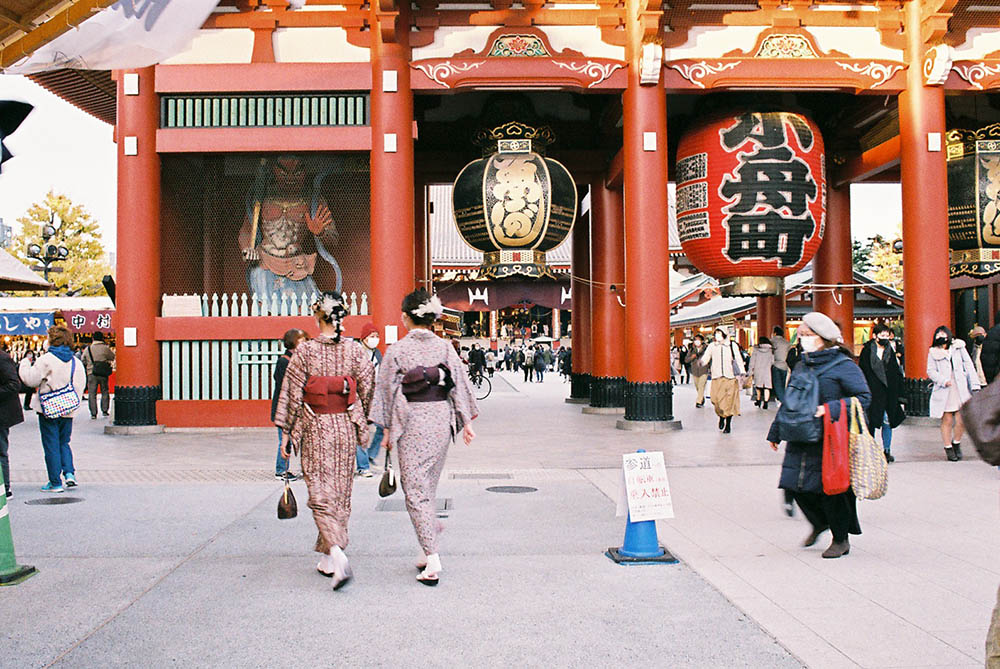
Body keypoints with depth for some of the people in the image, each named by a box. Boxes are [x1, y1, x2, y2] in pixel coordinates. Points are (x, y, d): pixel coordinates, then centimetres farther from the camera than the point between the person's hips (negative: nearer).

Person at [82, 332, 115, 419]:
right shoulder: (105, 348, -4)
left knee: (92, 393, 3)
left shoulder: (88, 349, 4)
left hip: (91, 374, 1)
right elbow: (113, 357, 6)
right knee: (105, 392, 12)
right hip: (103, 374, -1)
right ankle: (105, 411, 10)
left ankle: (93, 413, -1)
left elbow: (83, 360, 14)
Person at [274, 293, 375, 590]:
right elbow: (368, 390, -1)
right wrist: (363, 424, 12)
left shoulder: (305, 351, -8)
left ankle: (337, 554, -19)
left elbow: (292, 394, -6)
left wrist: (285, 432, 1)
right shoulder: (355, 350, -2)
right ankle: (327, 560, 24)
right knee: (341, 493, 14)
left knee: (321, 494, 1)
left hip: (315, 428, -3)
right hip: (346, 426, 3)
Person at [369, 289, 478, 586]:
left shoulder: (397, 350, -6)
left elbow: (387, 391, -4)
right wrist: (466, 422, 10)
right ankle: (430, 551, 24)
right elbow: (460, 384, 4)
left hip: (412, 422, -4)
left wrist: (387, 429, 4)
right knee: (430, 484, 19)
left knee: (416, 489, 0)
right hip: (442, 419, 4)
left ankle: (433, 561, -5)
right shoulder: (444, 348, 3)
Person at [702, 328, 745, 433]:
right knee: (717, 400, -4)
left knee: (729, 401, -2)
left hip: (730, 377, -1)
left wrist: (742, 371, -10)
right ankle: (721, 418, 26)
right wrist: (702, 362, -25)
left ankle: (728, 424, 10)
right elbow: (705, 358, -1)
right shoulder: (712, 346, 7)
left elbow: (738, 359, 4)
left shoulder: (732, 345, 5)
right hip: (717, 377, 1)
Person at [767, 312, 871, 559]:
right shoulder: (801, 366, 14)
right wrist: (776, 432, 21)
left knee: (831, 488, 0)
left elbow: (864, 397, -12)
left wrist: (830, 409, -22)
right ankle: (819, 522, 34)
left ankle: (841, 540, 21)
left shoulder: (843, 366, -7)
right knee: (797, 485, 5)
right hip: (801, 439, 6)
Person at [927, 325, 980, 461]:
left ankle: (956, 443, 21)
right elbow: (931, 372, 1)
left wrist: (974, 385, 1)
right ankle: (948, 448, 13)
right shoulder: (933, 352, 7)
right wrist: (943, 381, -16)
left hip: (960, 389, 1)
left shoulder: (959, 347, 10)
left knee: (961, 420, -3)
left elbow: (968, 366, 8)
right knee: (947, 421, -1)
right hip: (943, 391, -1)